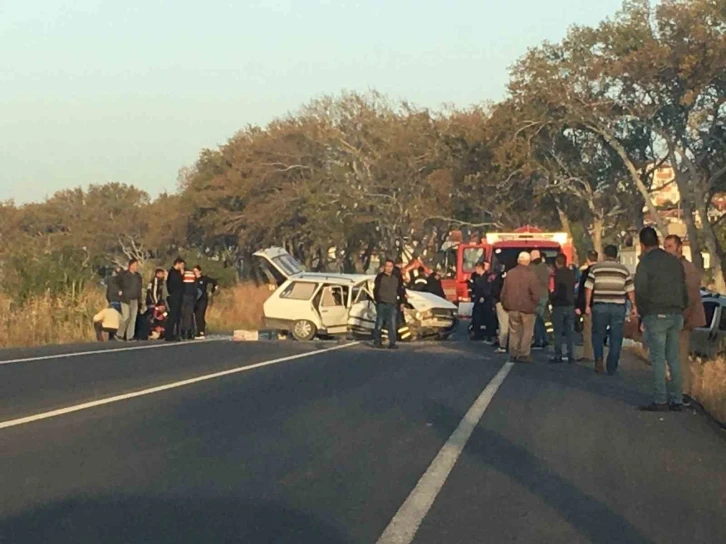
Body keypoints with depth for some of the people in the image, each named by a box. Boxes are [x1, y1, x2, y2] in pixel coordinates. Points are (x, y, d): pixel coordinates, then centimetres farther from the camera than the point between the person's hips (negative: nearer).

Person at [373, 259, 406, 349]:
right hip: (382, 304, -3)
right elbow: (376, 290, -2)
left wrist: (401, 302, 11)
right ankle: (377, 341, 12)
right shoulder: (380, 277, 0)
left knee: (392, 324, -3)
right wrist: (378, 301, -11)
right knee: (379, 323, 0)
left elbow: (401, 290, 17)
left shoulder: (397, 277, 12)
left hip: (393, 304, 3)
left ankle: (392, 343, -3)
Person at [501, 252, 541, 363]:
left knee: (514, 332, 13)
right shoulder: (531, 275, -14)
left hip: (513, 308, 4)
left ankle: (513, 354, 13)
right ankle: (523, 354, 2)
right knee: (527, 332, 5)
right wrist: (534, 305, 3)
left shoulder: (510, 274, 0)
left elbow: (504, 292, 5)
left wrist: (506, 306, 17)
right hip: (527, 308, -4)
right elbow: (536, 294, -14)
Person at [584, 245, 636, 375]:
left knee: (598, 335, 13)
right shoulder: (624, 269, 6)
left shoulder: (595, 268, 3)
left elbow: (588, 288, -1)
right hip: (618, 307, 1)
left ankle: (599, 358, -9)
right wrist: (633, 306, 10)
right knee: (616, 338, 7)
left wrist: (587, 305, 3)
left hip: (600, 306, 0)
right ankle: (612, 368, 8)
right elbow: (630, 290, 4)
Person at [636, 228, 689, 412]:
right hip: (676, 315, 6)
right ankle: (677, 400, 8)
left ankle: (660, 401, -6)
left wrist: (643, 316, 3)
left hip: (656, 315, -6)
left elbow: (640, 292, -9)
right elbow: (684, 289, 14)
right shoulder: (675, 261, 11)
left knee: (658, 359, -4)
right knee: (674, 358, 8)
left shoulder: (645, 263, -7)